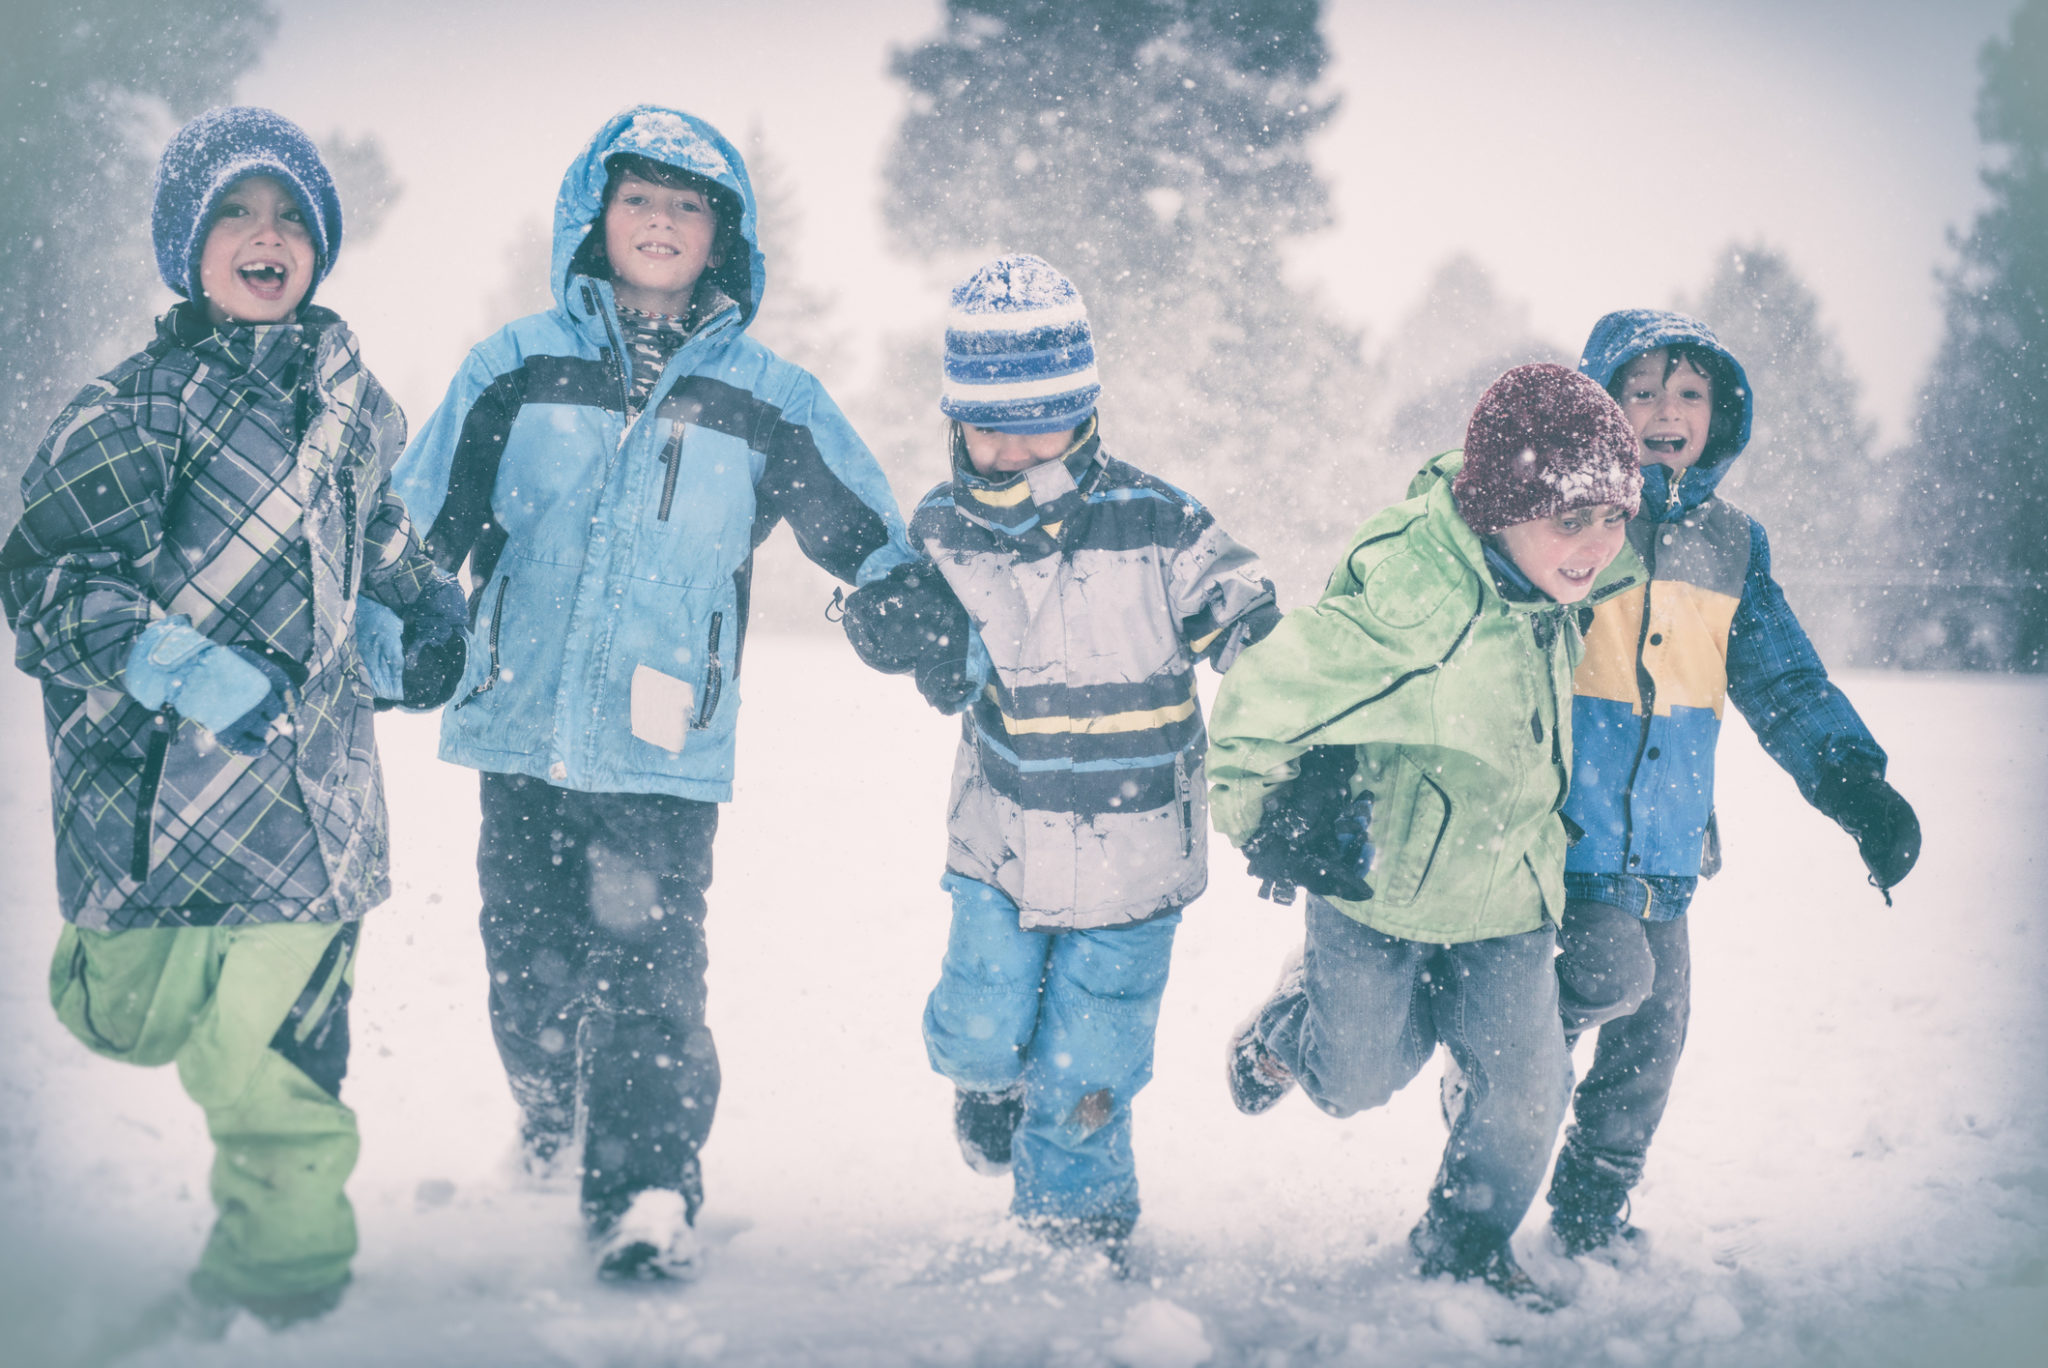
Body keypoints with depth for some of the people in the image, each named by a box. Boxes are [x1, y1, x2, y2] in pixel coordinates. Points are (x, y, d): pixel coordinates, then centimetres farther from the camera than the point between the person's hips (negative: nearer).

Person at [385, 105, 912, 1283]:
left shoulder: (768, 400, 5)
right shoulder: (519, 369, 6)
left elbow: (872, 543, 14)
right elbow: (419, 528, 12)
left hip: (665, 754, -2)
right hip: (522, 733, 2)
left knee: (647, 973, -15)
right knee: (529, 969, 12)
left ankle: (649, 1202, -11)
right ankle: (550, 1123, 39)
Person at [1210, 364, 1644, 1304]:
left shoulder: (1532, 570, -15)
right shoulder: (1410, 603, -37)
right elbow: (1257, 704, -26)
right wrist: (1260, 820, -12)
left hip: (1505, 887, 5)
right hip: (1378, 876, -5)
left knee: (1527, 1084, 3)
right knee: (1358, 1079, 11)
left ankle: (1467, 1242, 29)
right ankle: (1296, 1017, 47)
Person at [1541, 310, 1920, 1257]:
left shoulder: (1730, 542, 10)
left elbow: (1784, 681, 13)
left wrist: (1854, 783, -1)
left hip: (1665, 841, 6)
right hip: (1564, 824, -6)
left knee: (1652, 1031, 10)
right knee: (1611, 973, -22)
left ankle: (1591, 1216, 29)